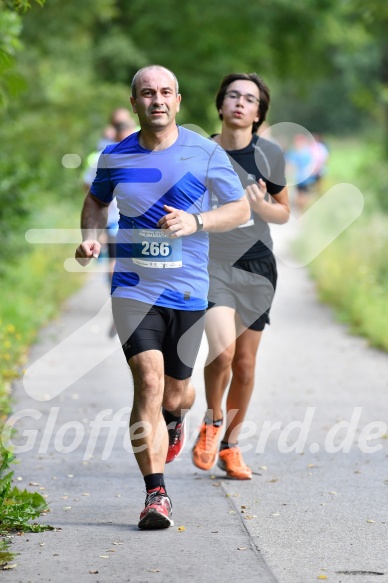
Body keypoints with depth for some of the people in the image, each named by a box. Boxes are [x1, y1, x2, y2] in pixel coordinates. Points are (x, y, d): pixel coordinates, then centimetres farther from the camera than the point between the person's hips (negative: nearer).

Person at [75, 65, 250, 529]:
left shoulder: (204, 153, -2)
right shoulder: (115, 158, 3)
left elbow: (241, 208, 3)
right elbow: (96, 201, 22)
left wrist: (195, 222, -14)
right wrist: (90, 237, 1)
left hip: (188, 289, 1)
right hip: (134, 287, 0)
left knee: (175, 392, 11)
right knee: (148, 380, -17)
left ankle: (173, 418, 51)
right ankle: (156, 494, -14)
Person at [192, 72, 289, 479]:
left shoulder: (269, 155, 2)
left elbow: (284, 212, 11)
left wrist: (262, 207, -8)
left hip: (256, 266, 2)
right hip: (213, 263, -2)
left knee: (245, 364, 6)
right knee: (223, 350, -22)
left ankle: (230, 446, 25)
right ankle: (211, 422, 6)